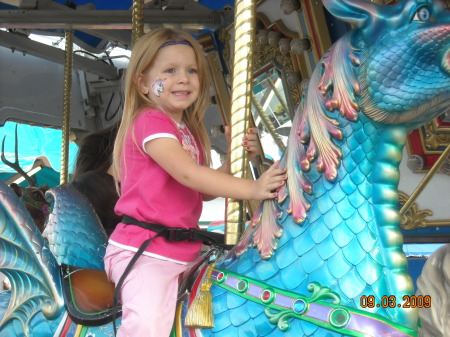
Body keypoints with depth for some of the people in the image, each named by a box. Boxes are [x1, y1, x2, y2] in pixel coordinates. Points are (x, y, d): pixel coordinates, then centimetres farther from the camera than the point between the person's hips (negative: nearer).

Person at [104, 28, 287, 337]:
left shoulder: (191, 132, 17)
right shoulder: (150, 121, -11)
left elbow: (203, 192, 15)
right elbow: (187, 173, -24)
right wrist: (252, 188, -28)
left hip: (184, 251, 9)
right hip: (143, 250, -9)